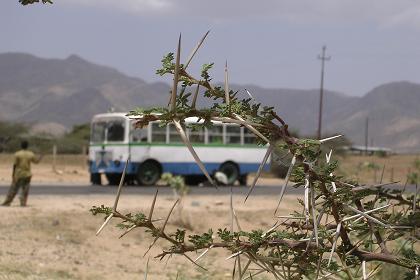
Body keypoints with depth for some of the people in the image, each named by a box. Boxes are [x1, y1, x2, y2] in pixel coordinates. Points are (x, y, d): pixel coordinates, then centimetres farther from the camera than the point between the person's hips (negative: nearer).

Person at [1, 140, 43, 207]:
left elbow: (15, 164, -9)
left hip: (18, 174, -2)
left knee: (14, 188, 2)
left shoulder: (17, 154, -8)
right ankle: (23, 202, 0)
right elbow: (36, 161, 16)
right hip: (27, 174, 2)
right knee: (25, 189, 8)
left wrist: (13, 174, -3)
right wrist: (40, 157, 37)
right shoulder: (31, 154, 0)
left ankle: (7, 202, 4)